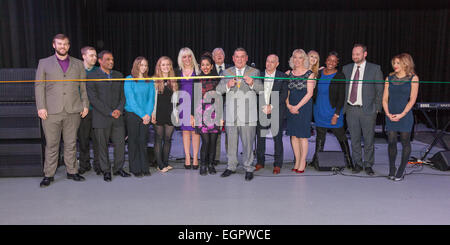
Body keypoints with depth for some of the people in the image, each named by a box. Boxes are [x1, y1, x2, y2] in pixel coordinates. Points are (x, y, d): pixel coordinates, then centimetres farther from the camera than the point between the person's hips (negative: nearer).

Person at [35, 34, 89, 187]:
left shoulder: (78, 64, 14)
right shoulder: (44, 63, 10)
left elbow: (83, 87, 14)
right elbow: (39, 86, 5)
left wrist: (85, 105, 5)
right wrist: (41, 107, -4)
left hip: (73, 111, 1)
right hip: (52, 111, -1)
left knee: (71, 143, 7)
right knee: (51, 144, 2)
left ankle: (72, 171, 18)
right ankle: (49, 175, 11)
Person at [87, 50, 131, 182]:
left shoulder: (118, 75, 15)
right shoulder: (92, 76, 0)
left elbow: (122, 95, 12)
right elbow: (93, 98, -8)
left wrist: (119, 109, -6)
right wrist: (109, 112, -13)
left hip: (118, 117, 4)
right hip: (101, 119, -4)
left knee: (120, 144, 4)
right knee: (102, 145, 4)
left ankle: (118, 168, 19)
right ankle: (106, 171, 17)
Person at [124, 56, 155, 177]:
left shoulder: (149, 81, 10)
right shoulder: (129, 80, -1)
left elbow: (151, 99, 6)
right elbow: (130, 100, -8)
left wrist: (148, 114, -8)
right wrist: (142, 114, -12)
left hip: (146, 116, 3)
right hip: (132, 115, -3)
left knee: (143, 141, 4)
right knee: (133, 141, 2)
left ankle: (145, 168, 12)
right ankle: (135, 169, 10)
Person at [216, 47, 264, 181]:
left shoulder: (254, 72, 7)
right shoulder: (226, 72, 13)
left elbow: (261, 89, -4)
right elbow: (218, 90, 5)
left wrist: (252, 83, -25)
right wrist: (227, 85, -15)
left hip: (248, 115, -2)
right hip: (231, 114, 2)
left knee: (248, 143, 0)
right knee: (231, 142, 11)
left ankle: (248, 168, 13)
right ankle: (231, 166, 25)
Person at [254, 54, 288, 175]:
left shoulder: (282, 76, 2)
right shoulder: (259, 75, 9)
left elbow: (284, 94, -5)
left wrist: (271, 106, -13)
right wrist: (262, 107, -6)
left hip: (276, 112, -2)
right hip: (261, 111, 3)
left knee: (277, 138, 0)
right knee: (260, 137, 7)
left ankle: (277, 164, 9)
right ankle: (260, 162, 19)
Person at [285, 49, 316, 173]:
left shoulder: (309, 74, -2)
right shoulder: (288, 74, 10)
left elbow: (309, 93, -8)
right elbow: (286, 92, 10)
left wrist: (297, 106, -12)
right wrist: (288, 105, -6)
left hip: (304, 107, -4)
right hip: (291, 108, 4)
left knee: (302, 135, -1)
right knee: (293, 135, 6)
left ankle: (302, 162, 9)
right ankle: (297, 161, 16)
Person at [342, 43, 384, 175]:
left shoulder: (375, 69, 0)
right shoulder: (346, 68, 9)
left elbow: (380, 90, 2)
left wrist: (377, 108, -3)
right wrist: (343, 106, 4)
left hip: (367, 110, -3)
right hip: (351, 109, 3)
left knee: (369, 139, 4)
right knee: (354, 139, 9)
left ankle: (368, 165, 17)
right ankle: (357, 163, 22)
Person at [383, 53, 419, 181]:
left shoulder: (413, 78, -1)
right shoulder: (389, 78, 8)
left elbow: (412, 99, -6)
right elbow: (385, 99, 7)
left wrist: (401, 115, -13)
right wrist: (388, 114, -6)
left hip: (405, 115, -3)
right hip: (390, 116, 3)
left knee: (405, 142, 3)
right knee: (391, 142, 3)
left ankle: (401, 170, 13)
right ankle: (391, 169, 17)